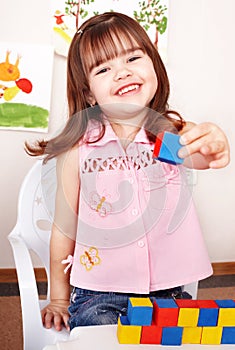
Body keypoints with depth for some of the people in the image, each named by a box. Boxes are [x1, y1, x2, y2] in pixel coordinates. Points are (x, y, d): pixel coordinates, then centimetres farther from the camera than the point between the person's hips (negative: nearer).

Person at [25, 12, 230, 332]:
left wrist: (214, 146, -53)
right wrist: (59, 300, 9)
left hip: (167, 291, 2)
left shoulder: (174, 133, -6)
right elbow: (64, 228, 0)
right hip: (97, 296, -1)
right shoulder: (78, 148, -9)